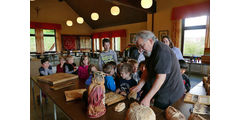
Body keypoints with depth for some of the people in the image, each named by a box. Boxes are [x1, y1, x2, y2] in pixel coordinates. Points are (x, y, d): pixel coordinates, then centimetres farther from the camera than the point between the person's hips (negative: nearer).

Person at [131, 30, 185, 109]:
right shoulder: (149, 51, 6)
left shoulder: (162, 51, -24)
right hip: (157, 88, 9)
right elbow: (147, 70, 6)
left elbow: (161, 77, -29)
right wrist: (139, 86, -5)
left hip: (170, 93, -8)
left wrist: (147, 98, -28)